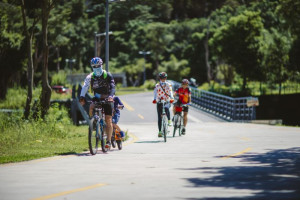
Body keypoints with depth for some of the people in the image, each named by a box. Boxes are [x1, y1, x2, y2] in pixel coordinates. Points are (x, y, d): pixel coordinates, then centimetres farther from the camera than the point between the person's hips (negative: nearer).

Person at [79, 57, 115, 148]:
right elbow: (85, 87, -17)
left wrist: (110, 95, -42)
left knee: (108, 120, -8)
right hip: (97, 98, 2)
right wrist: (82, 97, -34)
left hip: (107, 99, -2)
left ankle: (108, 141, -4)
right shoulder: (90, 77, -6)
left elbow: (112, 86, -22)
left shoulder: (107, 75, -12)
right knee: (91, 107, -30)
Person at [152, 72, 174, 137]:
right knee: (159, 117, -3)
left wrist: (171, 98, -29)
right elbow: (155, 93, -8)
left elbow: (170, 92, -9)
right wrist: (154, 99, -28)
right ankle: (160, 131, 1)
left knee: (166, 109, -30)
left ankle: (169, 121, -4)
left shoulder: (168, 85, 5)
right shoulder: (157, 86, 5)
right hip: (159, 102, 1)